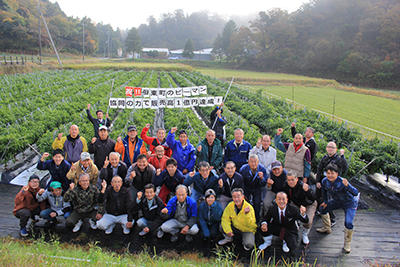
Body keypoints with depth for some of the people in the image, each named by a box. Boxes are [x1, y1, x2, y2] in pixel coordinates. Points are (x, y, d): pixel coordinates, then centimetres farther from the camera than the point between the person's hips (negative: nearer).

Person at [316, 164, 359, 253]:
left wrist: (347, 186, -60)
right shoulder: (325, 181, -18)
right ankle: (327, 228, 39)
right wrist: (325, 201, 10)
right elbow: (324, 190, 7)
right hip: (337, 201, 7)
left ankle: (347, 244, 3)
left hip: (350, 203, -6)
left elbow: (356, 193, -44)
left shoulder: (342, 182, -37)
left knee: (348, 223, -22)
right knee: (322, 208, 15)